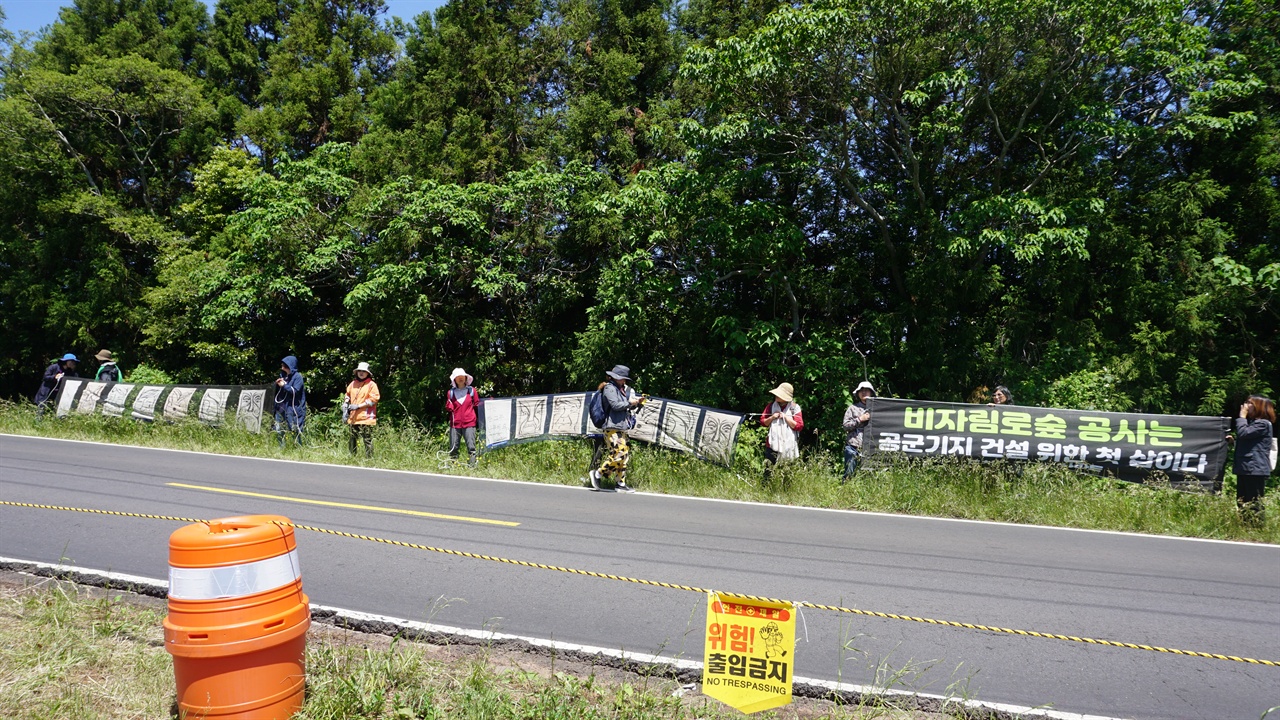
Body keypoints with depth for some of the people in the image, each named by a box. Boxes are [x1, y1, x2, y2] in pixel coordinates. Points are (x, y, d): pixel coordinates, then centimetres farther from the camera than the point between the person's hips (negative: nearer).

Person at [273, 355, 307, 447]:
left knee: (295, 430, -7)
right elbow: (277, 391, 20)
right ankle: (281, 447, 14)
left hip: (293, 408, -7)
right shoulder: (283, 375, 14)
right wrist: (277, 384, 0)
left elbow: (295, 391, -15)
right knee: (278, 430, 6)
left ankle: (299, 448, -1)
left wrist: (284, 385, -12)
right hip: (281, 406, 7)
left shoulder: (297, 376, -6)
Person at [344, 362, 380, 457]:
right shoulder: (352, 384, 16)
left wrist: (358, 406, -13)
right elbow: (347, 395, 27)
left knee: (367, 440, -7)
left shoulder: (371, 385, -1)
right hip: (352, 417, 6)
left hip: (366, 418, -6)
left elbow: (374, 399, -9)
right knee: (351, 439, 10)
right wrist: (346, 404, 7)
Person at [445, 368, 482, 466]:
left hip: (469, 423, -1)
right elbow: (448, 408, 12)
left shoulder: (471, 390, 7)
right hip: (455, 424, 2)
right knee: (453, 447, 2)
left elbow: (477, 405, 12)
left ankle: (472, 466, -5)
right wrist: (448, 404, -8)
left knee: (471, 447, -8)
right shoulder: (451, 392, 9)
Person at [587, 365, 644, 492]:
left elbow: (626, 406, 24)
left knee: (625, 455, 8)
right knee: (618, 455, -15)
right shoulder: (609, 388, -8)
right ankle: (597, 474, -2)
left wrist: (638, 402, 8)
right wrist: (630, 403, -7)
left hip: (621, 428, 10)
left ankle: (620, 483, 13)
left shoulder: (621, 389, 20)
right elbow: (616, 405, -19)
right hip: (612, 428, -10)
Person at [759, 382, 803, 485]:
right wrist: (772, 417, -7)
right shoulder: (771, 405, 9)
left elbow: (799, 426, -5)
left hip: (788, 445, -2)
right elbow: (763, 421, 11)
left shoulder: (794, 408, 1)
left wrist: (785, 417, -11)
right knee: (768, 468, -5)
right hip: (772, 444, 2)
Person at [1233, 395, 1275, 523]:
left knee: (1254, 503, -7)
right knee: (1242, 502, 12)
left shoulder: (1263, 424, -9)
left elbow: (1243, 433, -20)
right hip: (1245, 469, 10)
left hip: (1255, 469, -10)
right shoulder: (1252, 422, 21)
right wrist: (1233, 441, 12)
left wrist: (1242, 416, -8)